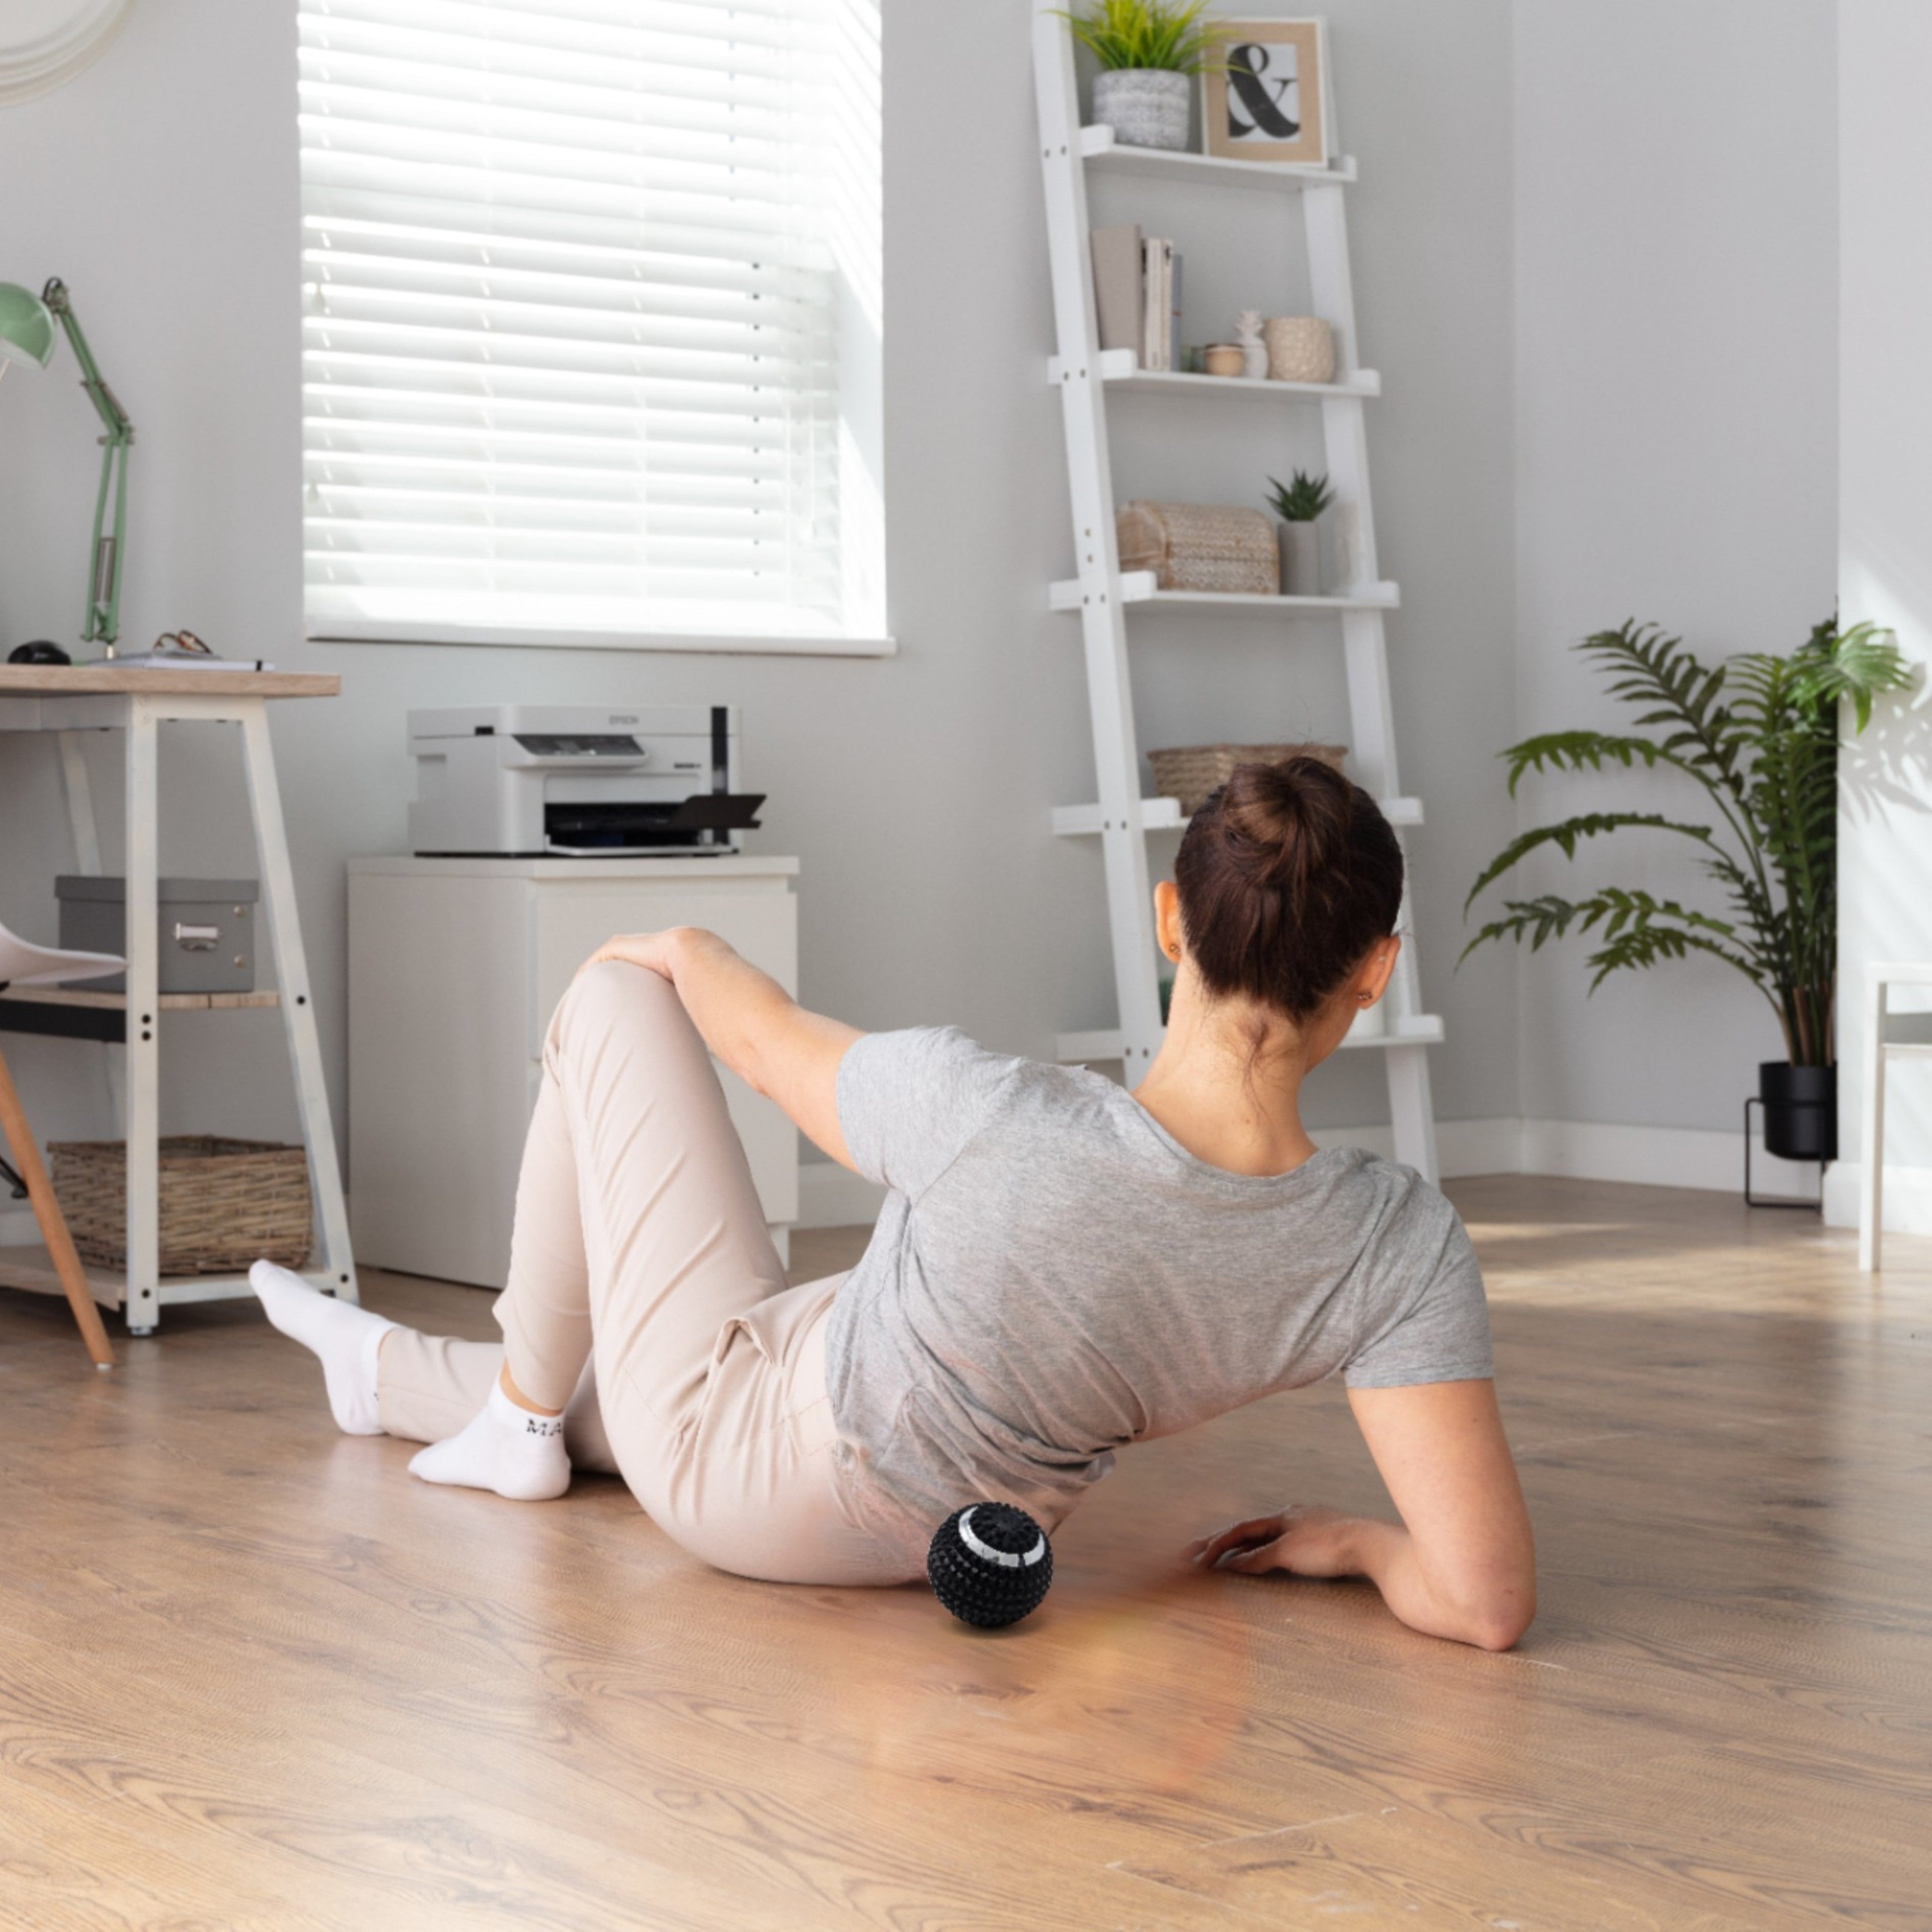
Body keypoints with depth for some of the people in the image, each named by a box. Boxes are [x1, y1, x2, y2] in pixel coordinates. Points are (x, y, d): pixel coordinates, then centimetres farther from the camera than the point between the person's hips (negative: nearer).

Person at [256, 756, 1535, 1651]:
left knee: (619, 996, 14)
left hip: (731, 1456, -4)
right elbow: (1491, 1603, -34)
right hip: (937, 1536, 5)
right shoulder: (1394, 1243, -31)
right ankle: (383, 1372, 63)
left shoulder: (989, 1119, -35)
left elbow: (763, 1035, -12)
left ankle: (520, 1412, 29)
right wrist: (1353, 1542, -12)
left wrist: (670, 956, 10)